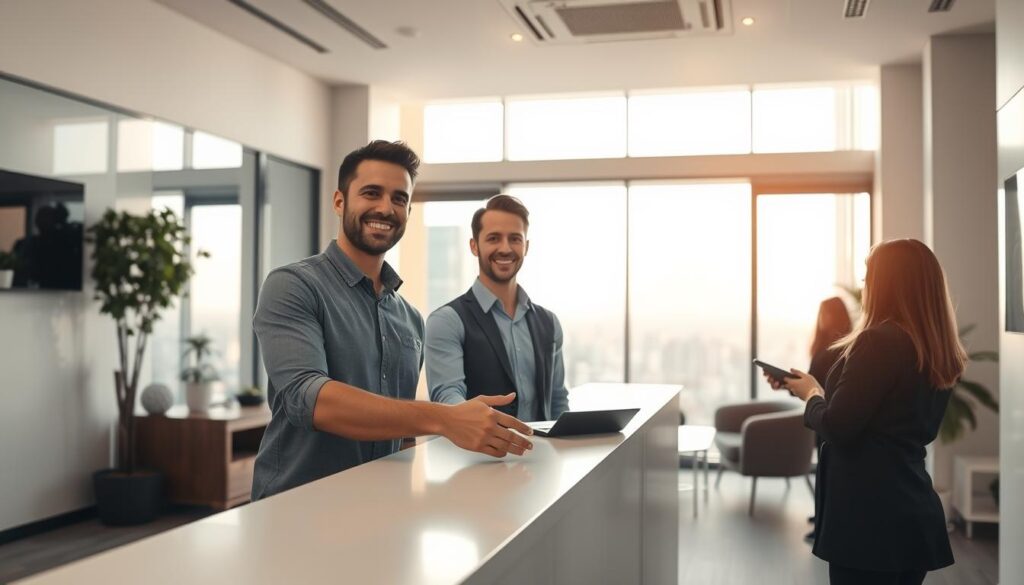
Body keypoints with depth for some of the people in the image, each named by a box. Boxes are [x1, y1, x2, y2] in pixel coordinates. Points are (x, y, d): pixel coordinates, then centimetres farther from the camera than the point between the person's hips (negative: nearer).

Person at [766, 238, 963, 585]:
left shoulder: (880, 340, -17)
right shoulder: (942, 354, 7)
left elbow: (837, 428, -18)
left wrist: (811, 395, 2)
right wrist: (824, 392, 18)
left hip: (870, 516, -8)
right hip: (915, 514, 8)